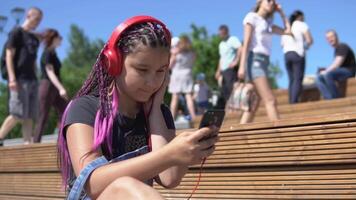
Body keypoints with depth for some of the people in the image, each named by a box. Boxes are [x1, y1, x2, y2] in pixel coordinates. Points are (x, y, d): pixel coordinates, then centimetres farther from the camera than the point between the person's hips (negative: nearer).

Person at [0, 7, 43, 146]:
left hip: (31, 79, 8)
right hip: (19, 79, -7)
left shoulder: (35, 39, 22)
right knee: (18, 114, -13)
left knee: (30, 116, 1)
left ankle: (28, 143, 0)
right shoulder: (17, 32, 0)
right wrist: (12, 78, -17)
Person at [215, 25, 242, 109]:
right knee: (223, 92, 8)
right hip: (223, 70, 9)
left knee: (231, 89, -16)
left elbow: (240, 49, -22)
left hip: (231, 70, -9)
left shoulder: (233, 39, -5)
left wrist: (236, 61, -22)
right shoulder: (221, 44, 22)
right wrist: (218, 70, 21)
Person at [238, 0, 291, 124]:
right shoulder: (252, 17, 3)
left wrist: (281, 13, 22)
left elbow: (287, 31, 21)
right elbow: (246, 43, -6)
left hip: (264, 62, 8)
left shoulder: (268, 23, 23)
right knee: (270, 100, -18)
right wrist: (242, 65, -15)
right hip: (254, 60, -8)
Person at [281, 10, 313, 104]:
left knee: (291, 80, 5)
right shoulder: (302, 25, 3)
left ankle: (291, 103, -4)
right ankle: (294, 102, -22)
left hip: (287, 54, 6)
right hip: (298, 54, -6)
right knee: (298, 80, -11)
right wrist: (306, 46, 12)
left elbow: (282, 44, 18)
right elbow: (309, 40, -6)